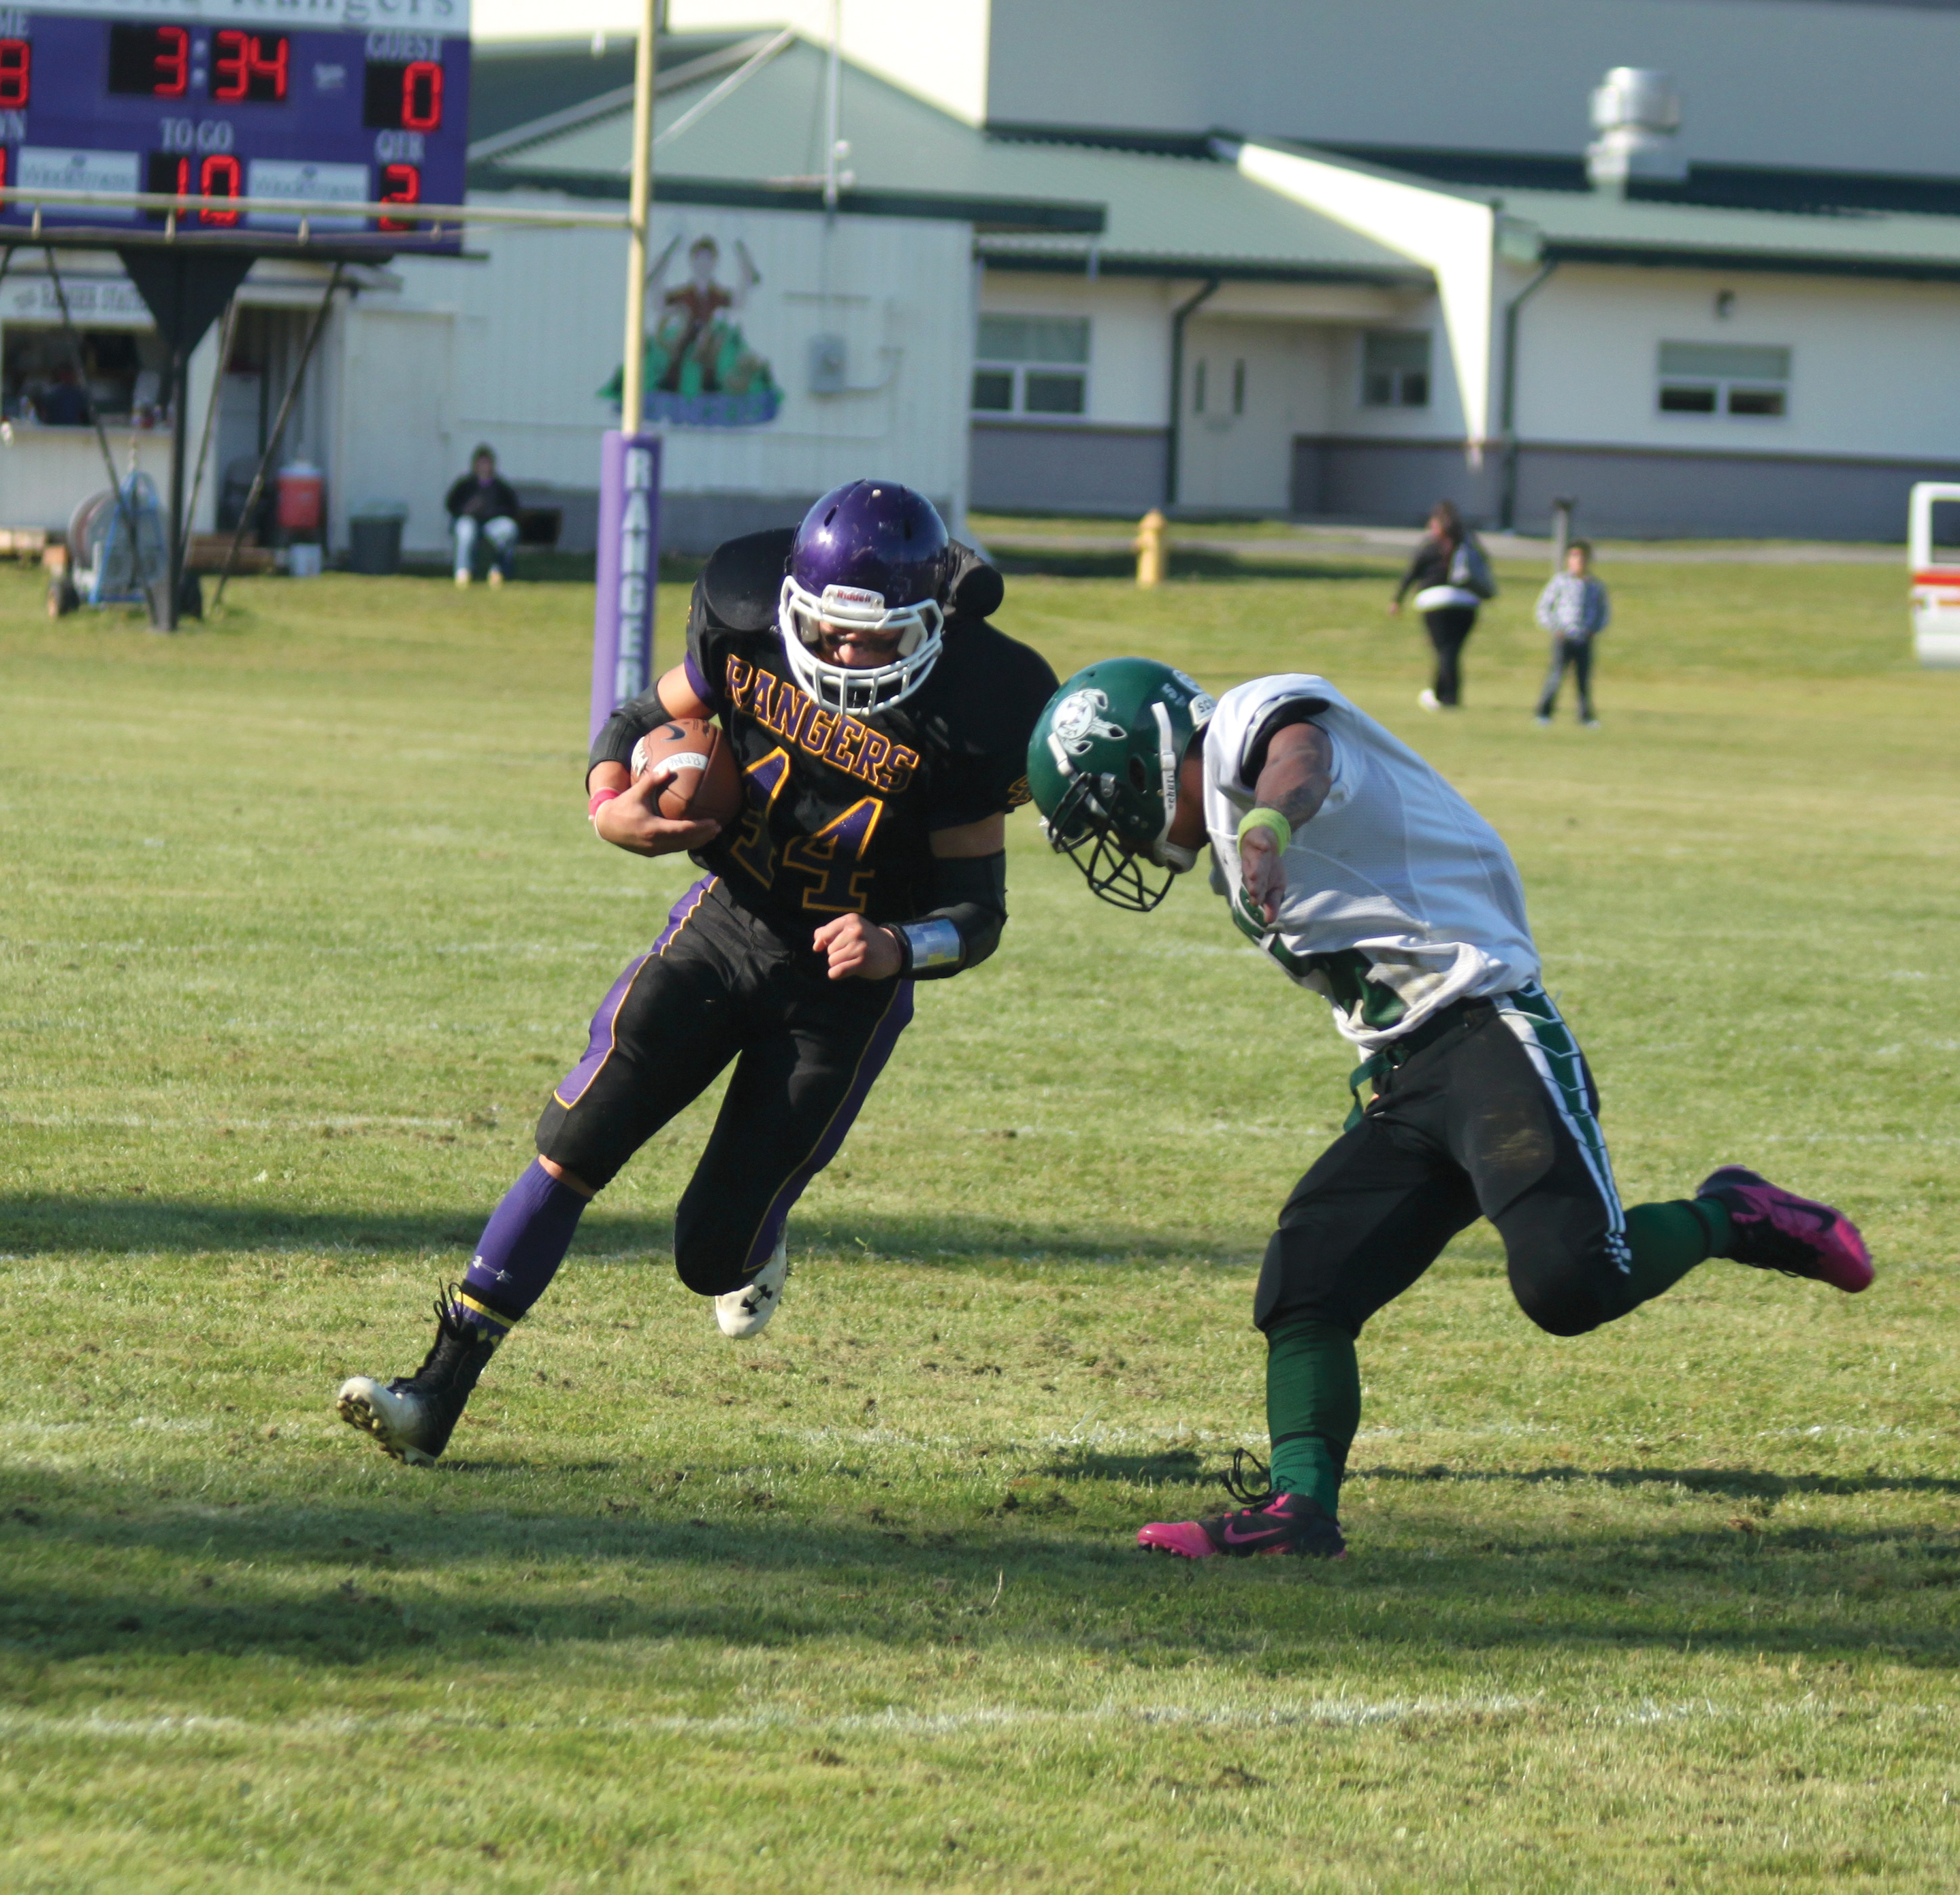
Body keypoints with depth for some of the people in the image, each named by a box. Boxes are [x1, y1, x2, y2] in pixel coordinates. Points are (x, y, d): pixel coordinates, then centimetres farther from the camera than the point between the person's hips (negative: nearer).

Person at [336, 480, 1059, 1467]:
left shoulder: (969, 715, -19)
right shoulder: (749, 632, -11)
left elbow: (978, 910, -11)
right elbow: (640, 720, 6)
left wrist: (894, 948, -31)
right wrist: (613, 808, -16)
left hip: (846, 981, -3)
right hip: (728, 918, 3)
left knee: (712, 1255, -2)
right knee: (572, 1151, -11)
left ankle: (752, 1249, 38)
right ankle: (440, 1389, -7)